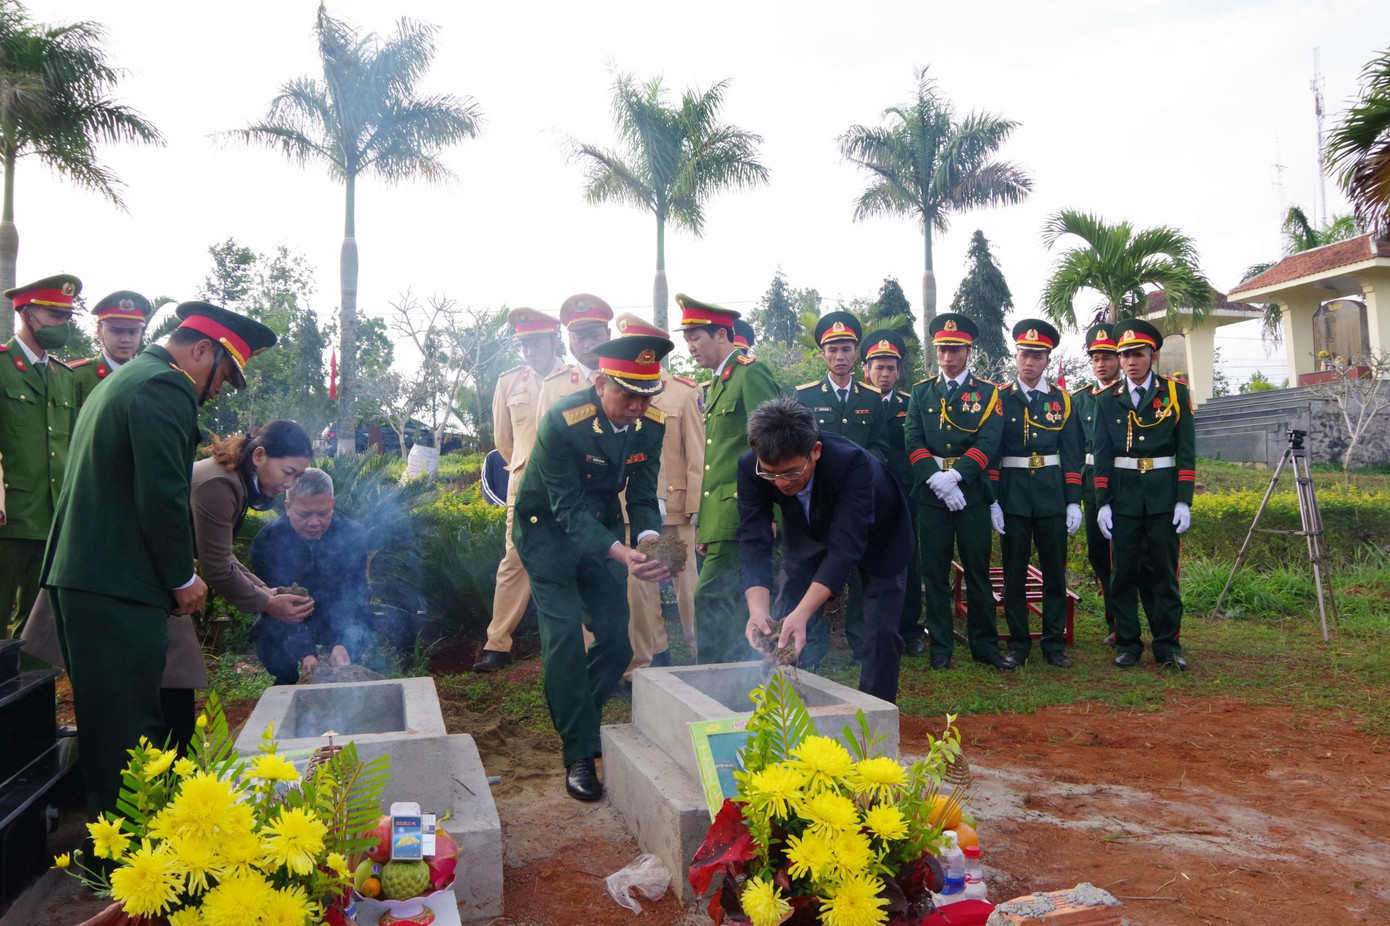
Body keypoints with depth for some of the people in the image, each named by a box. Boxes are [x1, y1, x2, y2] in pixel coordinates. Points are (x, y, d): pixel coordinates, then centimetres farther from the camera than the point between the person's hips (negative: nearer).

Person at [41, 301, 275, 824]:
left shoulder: (124, 379, 20)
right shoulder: (166, 388, -14)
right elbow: (162, 496, -19)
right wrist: (182, 578, -7)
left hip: (80, 576, 10)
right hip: (118, 586, -10)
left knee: (107, 718, 19)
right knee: (127, 726, -2)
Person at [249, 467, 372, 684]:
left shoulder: (352, 534, -18)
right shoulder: (267, 541, -20)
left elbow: (352, 596, -22)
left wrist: (342, 643, -41)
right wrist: (305, 653, -39)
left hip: (337, 617, 0)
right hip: (285, 621, 0)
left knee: (358, 632, -31)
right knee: (268, 635, -31)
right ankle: (287, 685, 3)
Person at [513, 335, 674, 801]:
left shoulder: (651, 425, -13)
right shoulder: (561, 422, -29)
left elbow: (642, 498, -7)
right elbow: (568, 508, -30)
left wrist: (650, 541, -30)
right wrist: (621, 553, -44)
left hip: (602, 525, 5)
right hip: (548, 529, -5)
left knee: (617, 636, 3)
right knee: (564, 635, -14)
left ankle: (575, 715, 30)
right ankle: (579, 753, -1)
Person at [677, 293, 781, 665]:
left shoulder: (751, 374, -9)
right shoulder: (717, 384, 19)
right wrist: (703, 524, 19)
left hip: (739, 514, -9)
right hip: (719, 518, 9)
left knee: (711, 602, -10)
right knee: (737, 608, 14)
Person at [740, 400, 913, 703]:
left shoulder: (852, 462, -42)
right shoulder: (750, 467, -31)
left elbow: (845, 547, -46)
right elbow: (754, 542, -31)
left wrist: (802, 613, -57)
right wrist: (757, 609, -47)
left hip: (877, 534, -3)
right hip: (812, 532, 3)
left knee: (881, 630, -8)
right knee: (781, 629, 0)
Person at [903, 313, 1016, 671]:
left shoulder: (988, 393, 5)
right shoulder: (921, 392, 11)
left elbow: (988, 443, -7)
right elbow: (912, 441, 1)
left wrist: (956, 475, -19)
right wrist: (935, 477, -14)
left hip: (972, 492, -1)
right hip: (931, 492, 1)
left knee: (978, 571, 5)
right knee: (934, 571, 4)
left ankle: (985, 645, 16)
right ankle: (941, 647, 13)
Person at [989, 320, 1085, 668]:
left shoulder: (1062, 400, 6)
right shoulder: (1000, 399, 2)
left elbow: (1072, 455, 5)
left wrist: (1074, 502, -2)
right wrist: (991, 501, -7)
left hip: (1052, 494, 1)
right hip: (1012, 494, -1)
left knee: (1055, 571, 6)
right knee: (1014, 573, 5)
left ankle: (1054, 643, 17)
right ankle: (1018, 643, 15)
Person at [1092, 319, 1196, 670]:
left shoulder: (1175, 393, 2)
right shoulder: (1108, 400, 5)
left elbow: (1186, 450, 0)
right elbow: (1102, 454, 4)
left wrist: (1184, 500, -6)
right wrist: (1102, 502, -2)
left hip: (1163, 494, -1)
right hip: (1122, 495, 1)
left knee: (1165, 571, 4)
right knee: (1123, 572, 5)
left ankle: (1168, 644, 13)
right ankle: (1127, 644, 14)